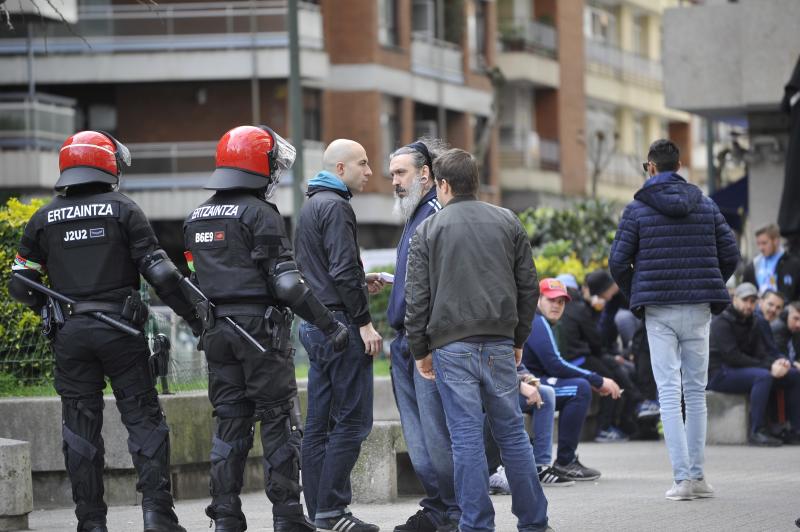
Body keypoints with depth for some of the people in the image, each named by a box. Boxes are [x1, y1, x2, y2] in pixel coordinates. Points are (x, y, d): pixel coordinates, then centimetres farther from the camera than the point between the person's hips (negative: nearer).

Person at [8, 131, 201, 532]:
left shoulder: (44, 220, 6)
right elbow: (159, 272, -7)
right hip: (119, 329, -2)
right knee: (143, 420, 4)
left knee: (80, 428, 7)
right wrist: (193, 317, -1)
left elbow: (20, 285, 8)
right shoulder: (123, 211, -2)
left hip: (69, 334, 2)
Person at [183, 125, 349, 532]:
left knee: (230, 423, 10)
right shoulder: (259, 214, -11)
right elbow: (286, 283, -16)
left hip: (217, 330, 7)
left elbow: (193, 280, 16)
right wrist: (329, 325, -13)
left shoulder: (196, 218, 12)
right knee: (279, 422, -1)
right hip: (260, 327, -7)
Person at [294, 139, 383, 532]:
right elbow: (343, 269, -20)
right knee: (352, 421, -7)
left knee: (319, 423, 9)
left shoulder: (310, 206, 19)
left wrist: (360, 285, 18)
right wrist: (364, 322, -17)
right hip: (339, 323, -10)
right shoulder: (335, 206, -12)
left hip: (314, 323, 10)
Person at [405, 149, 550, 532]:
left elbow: (417, 298, 0)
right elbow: (528, 286, 11)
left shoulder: (428, 230, 1)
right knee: (512, 432, 9)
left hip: (452, 346, -3)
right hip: (500, 344, 3)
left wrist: (420, 351, 7)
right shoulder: (508, 223, 9)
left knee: (466, 437, -2)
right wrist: (518, 339, 18)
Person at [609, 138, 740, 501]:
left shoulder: (637, 209, -2)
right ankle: (697, 476, 11)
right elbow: (730, 254, 7)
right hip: (698, 309, 3)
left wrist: (635, 297, 12)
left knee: (669, 393, -2)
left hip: (659, 310, -3)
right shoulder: (705, 205, 7)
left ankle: (682, 478, -11)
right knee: (696, 391, 11)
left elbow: (618, 261, -4)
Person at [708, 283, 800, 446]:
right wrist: (769, 366, -26)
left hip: (741, 370, 9)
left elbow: (761, 353, 6)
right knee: (763, 376, -35)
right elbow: (732, 356, -22)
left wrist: (777, 363, -19)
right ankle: (756, 432, -34)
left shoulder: (752, 324, 16)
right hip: (719, 374, -9)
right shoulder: (722, 323, -11)